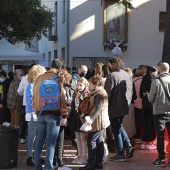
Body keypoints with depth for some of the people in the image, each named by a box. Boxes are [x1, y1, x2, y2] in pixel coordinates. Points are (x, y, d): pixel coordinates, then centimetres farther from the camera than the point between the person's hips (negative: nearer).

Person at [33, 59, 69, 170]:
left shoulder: (39, 78, 10)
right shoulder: (57, 78, -7)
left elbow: (35, 96, 15)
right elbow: (61, 97, -9)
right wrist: (65, 114, -5)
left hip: (41, 113, 5)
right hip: (53, 114, -5)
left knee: (39, 141, 9)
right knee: (51, 143, -2)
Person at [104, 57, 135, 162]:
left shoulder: (112, 76, -16)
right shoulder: (127, 75, 6)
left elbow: (108, 93, -16)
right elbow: (131, 91, 10)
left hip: (115, 107, -7)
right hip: (125, 106, 7)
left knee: (116, 130, 3)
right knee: (119, 126, 23)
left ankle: (120, 154, 8)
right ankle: (128, 146, 10)